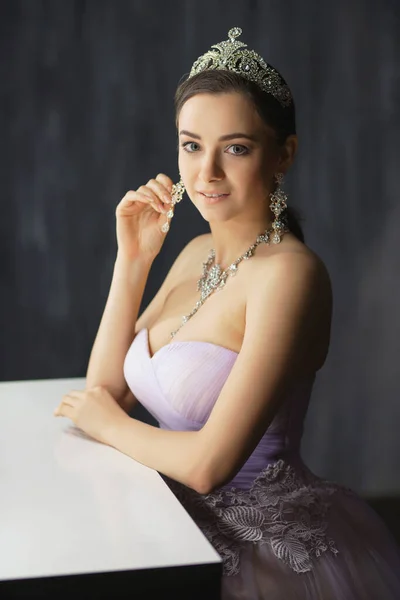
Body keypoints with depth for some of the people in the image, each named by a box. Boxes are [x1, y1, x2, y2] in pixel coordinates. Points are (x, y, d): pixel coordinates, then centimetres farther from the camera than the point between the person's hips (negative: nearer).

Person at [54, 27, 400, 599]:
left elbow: (209, 462, -24)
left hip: (269, 546, -6)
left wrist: (110, 425, -6)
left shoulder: (289, 273, -21)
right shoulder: (197, 253, 5)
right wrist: (132, 258, -3)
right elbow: (107, 389, 4)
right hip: (191, 523, 7)